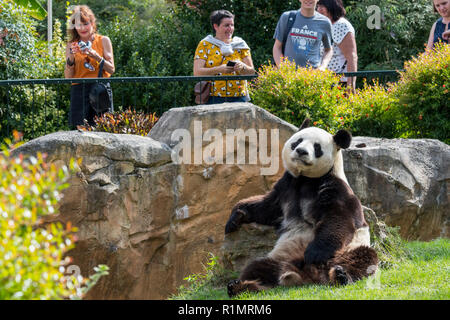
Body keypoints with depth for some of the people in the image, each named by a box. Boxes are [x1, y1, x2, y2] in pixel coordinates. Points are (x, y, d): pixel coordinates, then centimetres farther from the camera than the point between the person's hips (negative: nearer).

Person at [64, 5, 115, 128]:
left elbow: (111, 69, 3)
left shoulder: (103, 41, 8)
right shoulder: (71, 46, 11)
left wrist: (96, 57, -11)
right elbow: (68, 76, 5)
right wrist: (71, 58, -11)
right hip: (79, 91, 1)